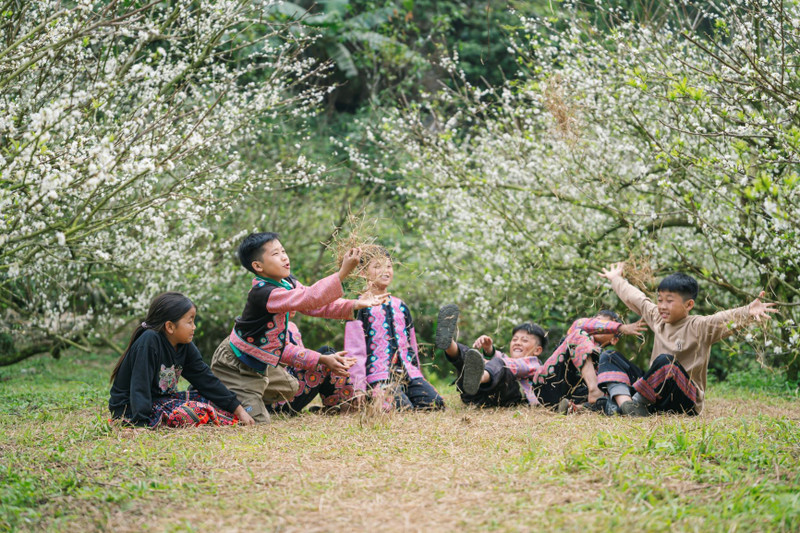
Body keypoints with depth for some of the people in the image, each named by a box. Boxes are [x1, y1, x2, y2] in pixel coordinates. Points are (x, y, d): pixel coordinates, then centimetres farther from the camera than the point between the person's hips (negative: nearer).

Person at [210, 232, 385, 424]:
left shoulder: (287, 282, -3)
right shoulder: (262, 293, -34)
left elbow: (317, 306, -3)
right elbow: (309, 299, -45)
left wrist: (356, 305, -17)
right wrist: (343, 272, -50)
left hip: (259, 364, 10)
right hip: (234, 367, -10)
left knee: (289, 388, 26)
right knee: (257, 420, -8)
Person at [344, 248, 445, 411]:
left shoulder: (400, 306, 22)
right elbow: (354, 350, -4)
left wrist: (418, 378, 23)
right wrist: (359, 390, -12)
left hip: (408, 372, 5)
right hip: (379, 376, -5)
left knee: (435, 403, -21)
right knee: (403, 408, -30)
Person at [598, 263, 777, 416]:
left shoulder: (699, 328, -9)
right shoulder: (658, 320, 11)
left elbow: (724, 320, -27)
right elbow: (636, 299, 27)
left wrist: (748, 312, -46)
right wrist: (616, 280, 41)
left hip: (686, 400, -7)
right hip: (654, 391, 7)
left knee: (665, 361, -36)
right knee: (609, 358, 1)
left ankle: (637, 400, -20)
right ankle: (624, 402, -27)